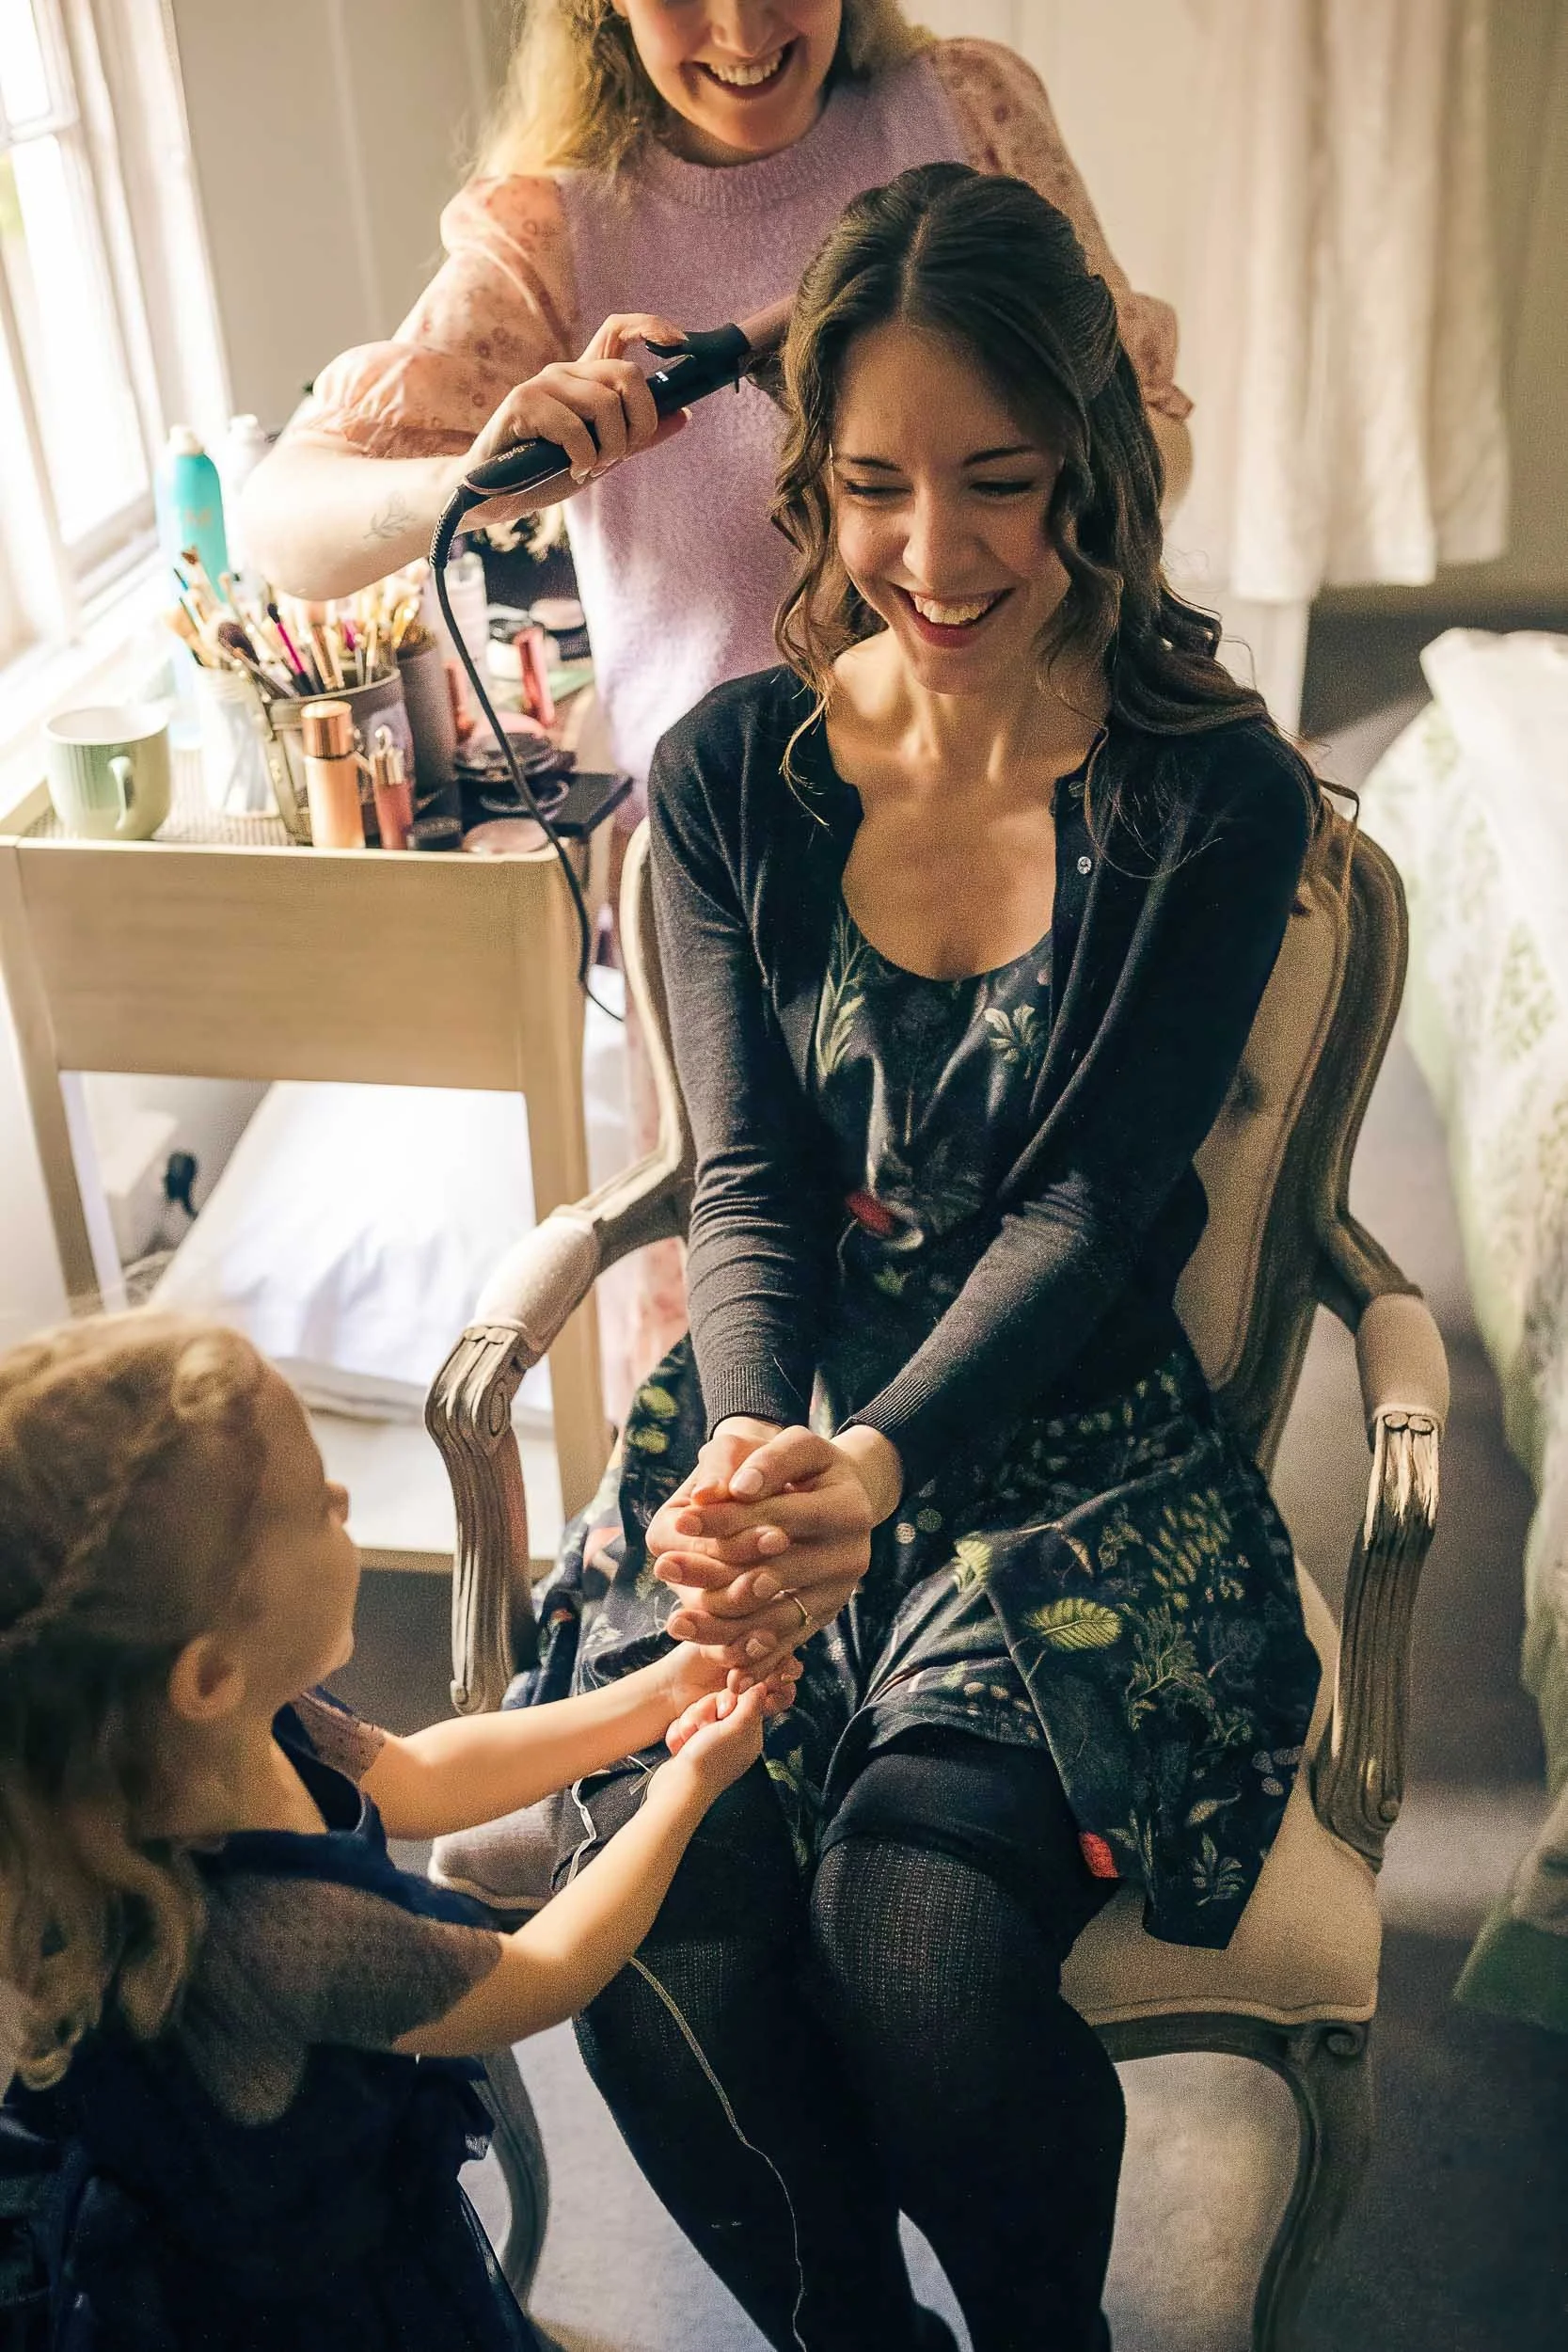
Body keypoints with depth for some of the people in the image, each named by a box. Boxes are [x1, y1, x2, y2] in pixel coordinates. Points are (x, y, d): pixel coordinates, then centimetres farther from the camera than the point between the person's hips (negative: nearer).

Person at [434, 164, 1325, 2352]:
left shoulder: (1218, 799, -7)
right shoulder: (731, 773, 1)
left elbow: (1086, 1209, -11)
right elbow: (749, 1185, -3)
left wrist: (876, 1466, -29)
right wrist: (753, 1458, -24)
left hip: (1068, 1443, -2)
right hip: (784, 1411, 2)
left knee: (919, 1937, -24)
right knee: (665, 1945, -20)